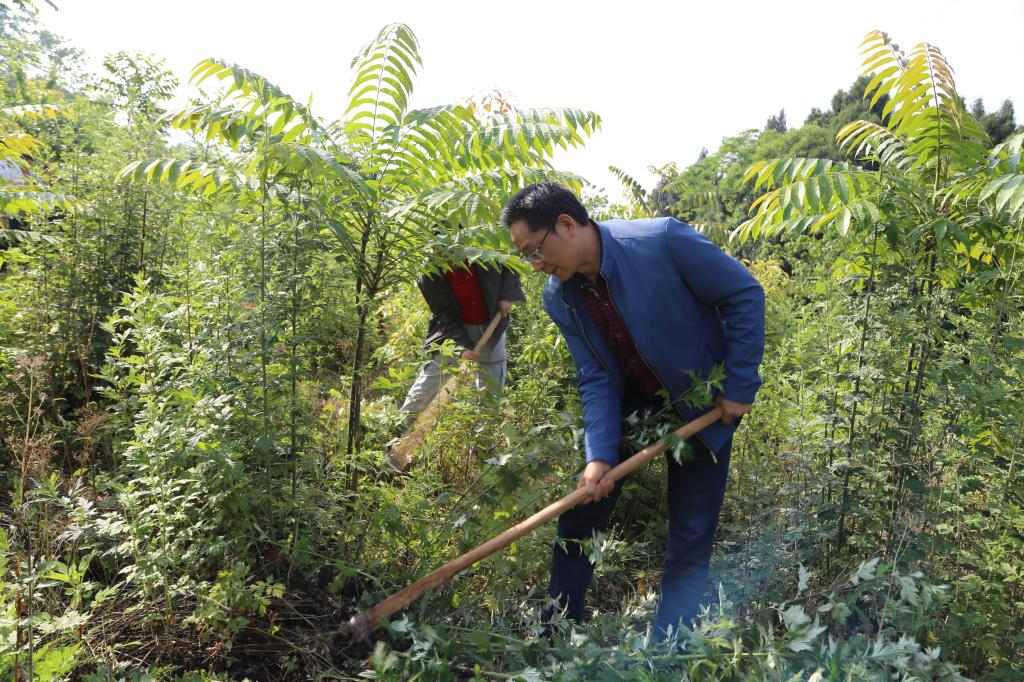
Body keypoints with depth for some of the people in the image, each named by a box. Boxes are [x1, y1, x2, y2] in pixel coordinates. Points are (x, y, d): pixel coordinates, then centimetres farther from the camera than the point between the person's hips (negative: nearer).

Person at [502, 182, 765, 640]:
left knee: (691, 539, 1)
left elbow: (745, 294, -16)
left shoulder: (663, 240, -26)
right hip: (628, 403, 4)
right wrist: (599, 456, -23)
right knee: (580, 512, 6)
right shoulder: (559, 298, -11)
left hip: (703, 407, -3)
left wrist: (740, 385, -15)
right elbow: (596, 380, -10)